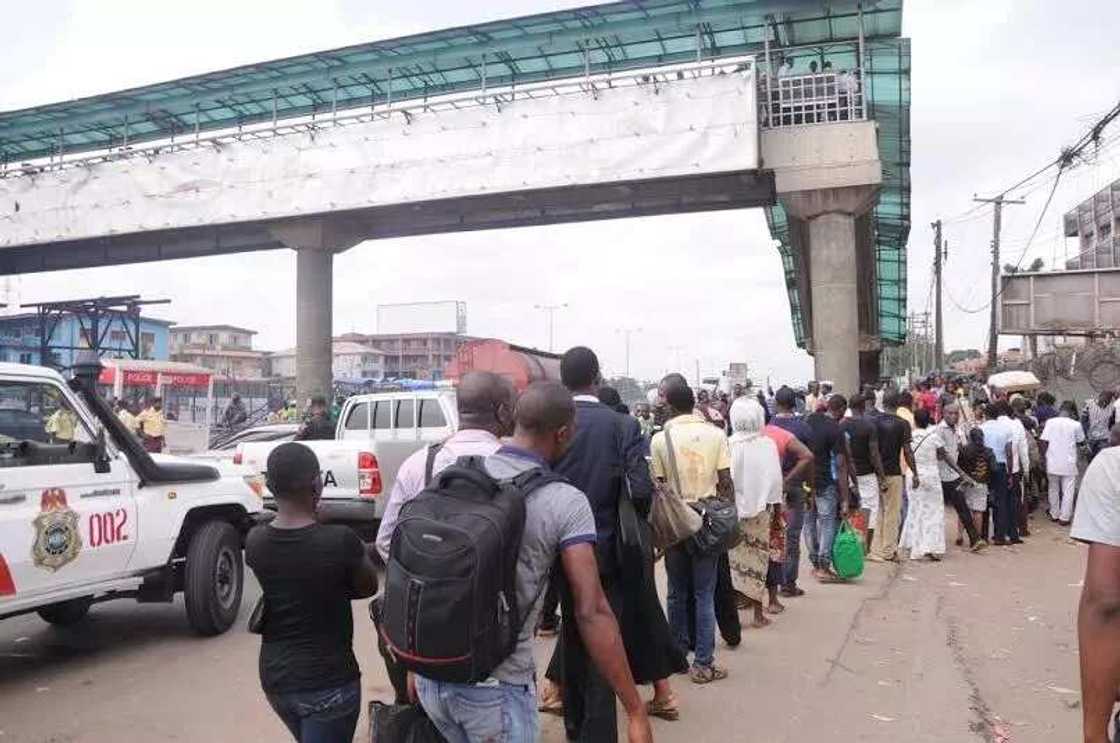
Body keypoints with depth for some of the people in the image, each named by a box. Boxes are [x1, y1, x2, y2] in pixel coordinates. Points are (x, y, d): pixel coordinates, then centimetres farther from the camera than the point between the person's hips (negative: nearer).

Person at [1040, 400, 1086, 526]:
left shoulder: (1050, 422, -5)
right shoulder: (1075, 425, -9)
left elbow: (1044, 441, -8)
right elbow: (1081, 441, 7)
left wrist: (1045, 456, 5)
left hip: (1052, 463, 2)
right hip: (1068, 464, -2)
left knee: (1053, 489, 17)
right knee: (1068, 491, 7)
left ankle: (1054, 514, 26)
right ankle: (1064, 517, 9)